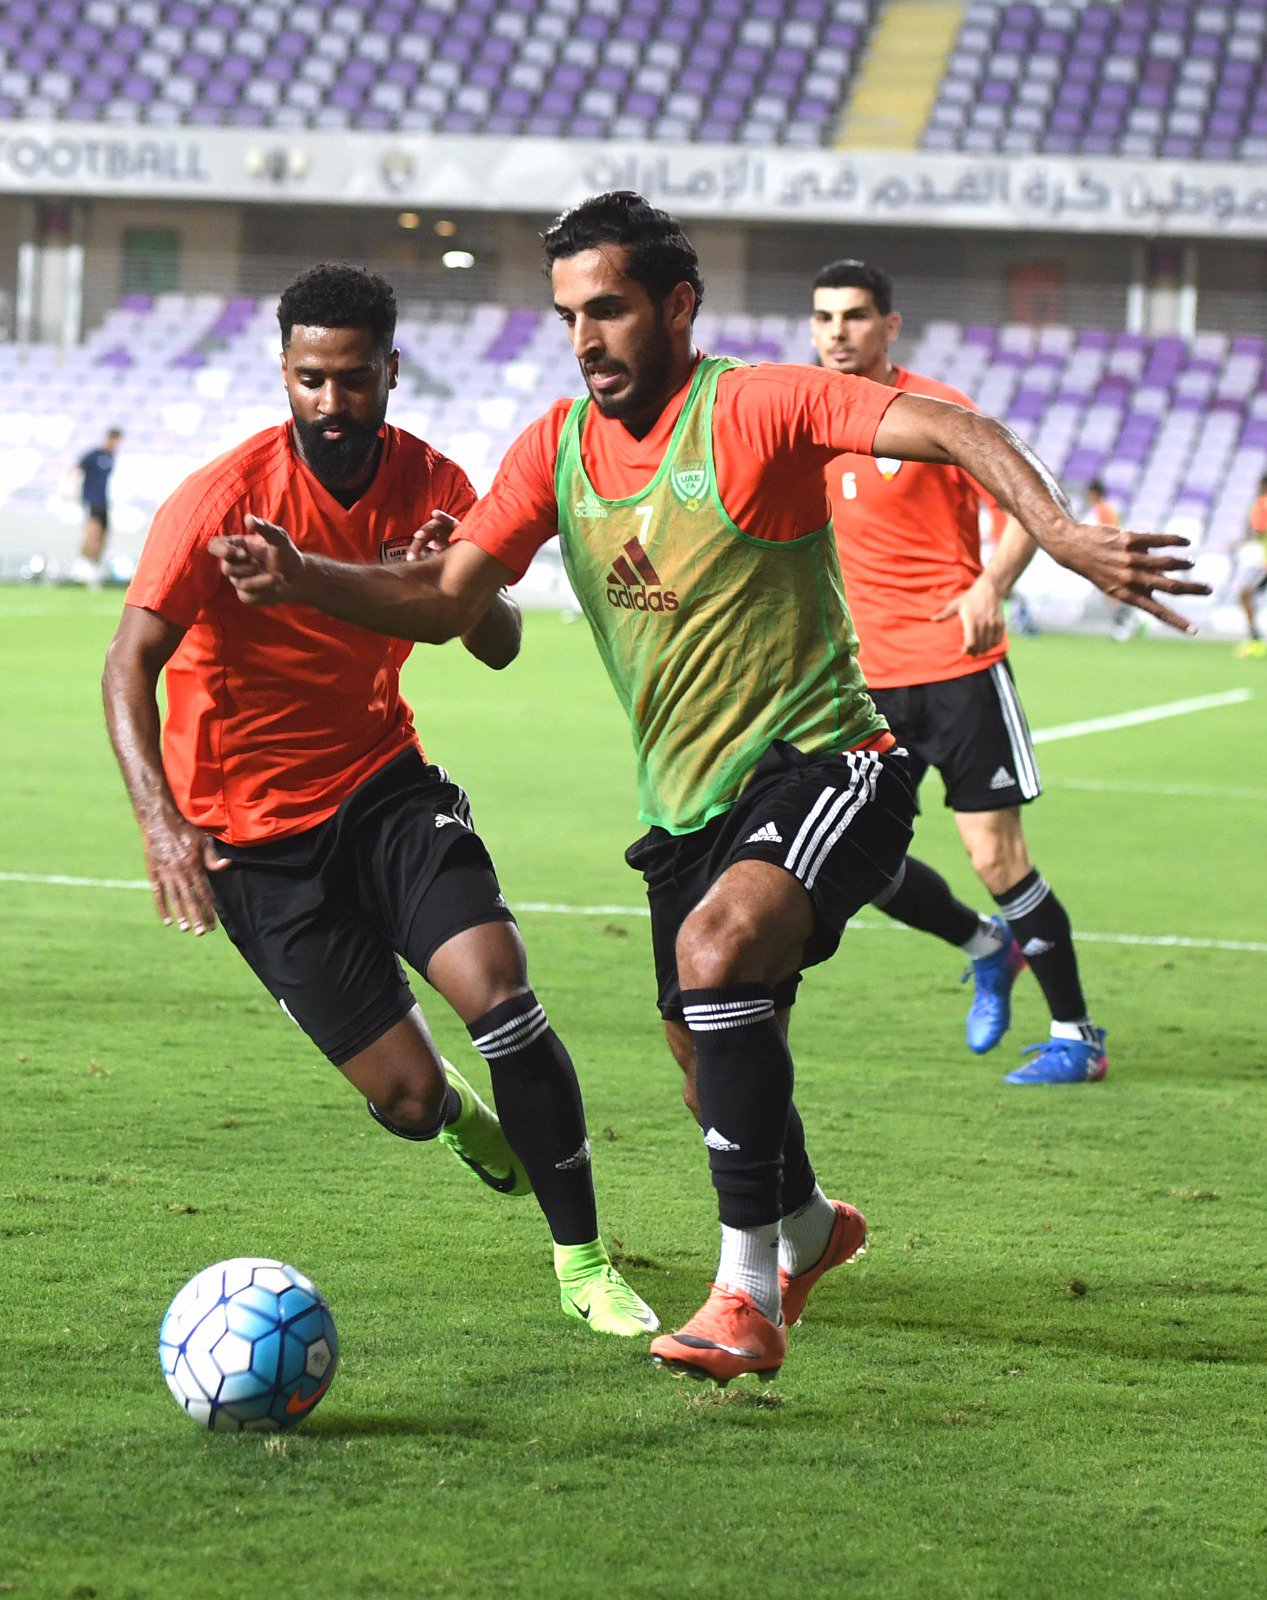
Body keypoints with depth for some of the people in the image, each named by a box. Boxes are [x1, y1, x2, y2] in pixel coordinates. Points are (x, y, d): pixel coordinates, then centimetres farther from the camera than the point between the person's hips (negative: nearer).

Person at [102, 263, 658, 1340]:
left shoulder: (428, 483, -3)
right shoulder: (225, 499, -17)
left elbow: (500, 647, -2)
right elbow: (131, 665, -20)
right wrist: (162, 823, -35)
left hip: (384, 782, 3)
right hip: (254, 830, -3)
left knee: (501, 996, -19)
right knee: (410, 1096, -9)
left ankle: (585, 1265, -5)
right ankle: (457, 1113, 32)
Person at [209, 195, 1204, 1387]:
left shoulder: (755, 408, -13)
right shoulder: (558, 449, 5)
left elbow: (954, 434, -23)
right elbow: (450, 597, 7)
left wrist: (1065, 538, -39)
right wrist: (305, 581, -10)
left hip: (822, 766, -7)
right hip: (686, 801, 7)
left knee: (715, 950, -32)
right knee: (710, 1059, 14)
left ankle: (748, 1293, -27)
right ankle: (806, 1224, 48)